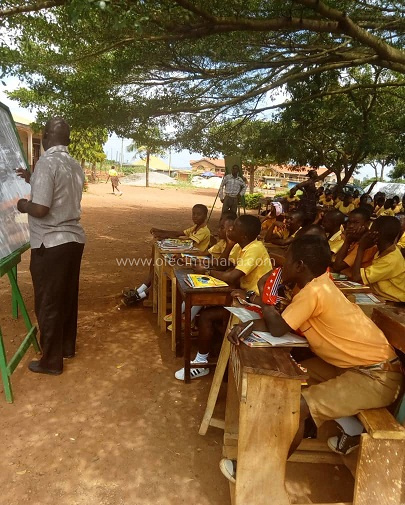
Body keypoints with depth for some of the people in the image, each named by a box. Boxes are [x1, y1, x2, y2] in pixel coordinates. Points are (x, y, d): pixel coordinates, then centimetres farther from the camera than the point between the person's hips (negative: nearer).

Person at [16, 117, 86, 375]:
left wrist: (23, 205, -2)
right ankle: (68, 346, 35)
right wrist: (33, 180, 26)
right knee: (68, 297, 19)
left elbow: (40, 209, -23)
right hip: (74, 239, 8)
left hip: (50, 245, -8)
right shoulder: (75, 166, 9)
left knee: (48, 303, 5)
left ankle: (51, 361, 19)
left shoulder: (46, 163, -17)